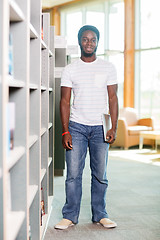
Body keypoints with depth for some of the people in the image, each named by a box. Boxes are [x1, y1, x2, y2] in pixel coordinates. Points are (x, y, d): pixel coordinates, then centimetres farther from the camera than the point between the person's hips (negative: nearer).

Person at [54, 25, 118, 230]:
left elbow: (112, 99, 5)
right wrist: (65, 131, -5)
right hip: (76, 126, 0)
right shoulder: (70, 70, 5)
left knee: (100, 174, 5)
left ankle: (100, 215, 18)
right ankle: (70, 216, 10)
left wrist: (114, 128, -5)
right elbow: (65, 101, 3)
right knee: (73, 173, -2)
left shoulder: (108, 68, 7)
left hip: (100, 127, 1)